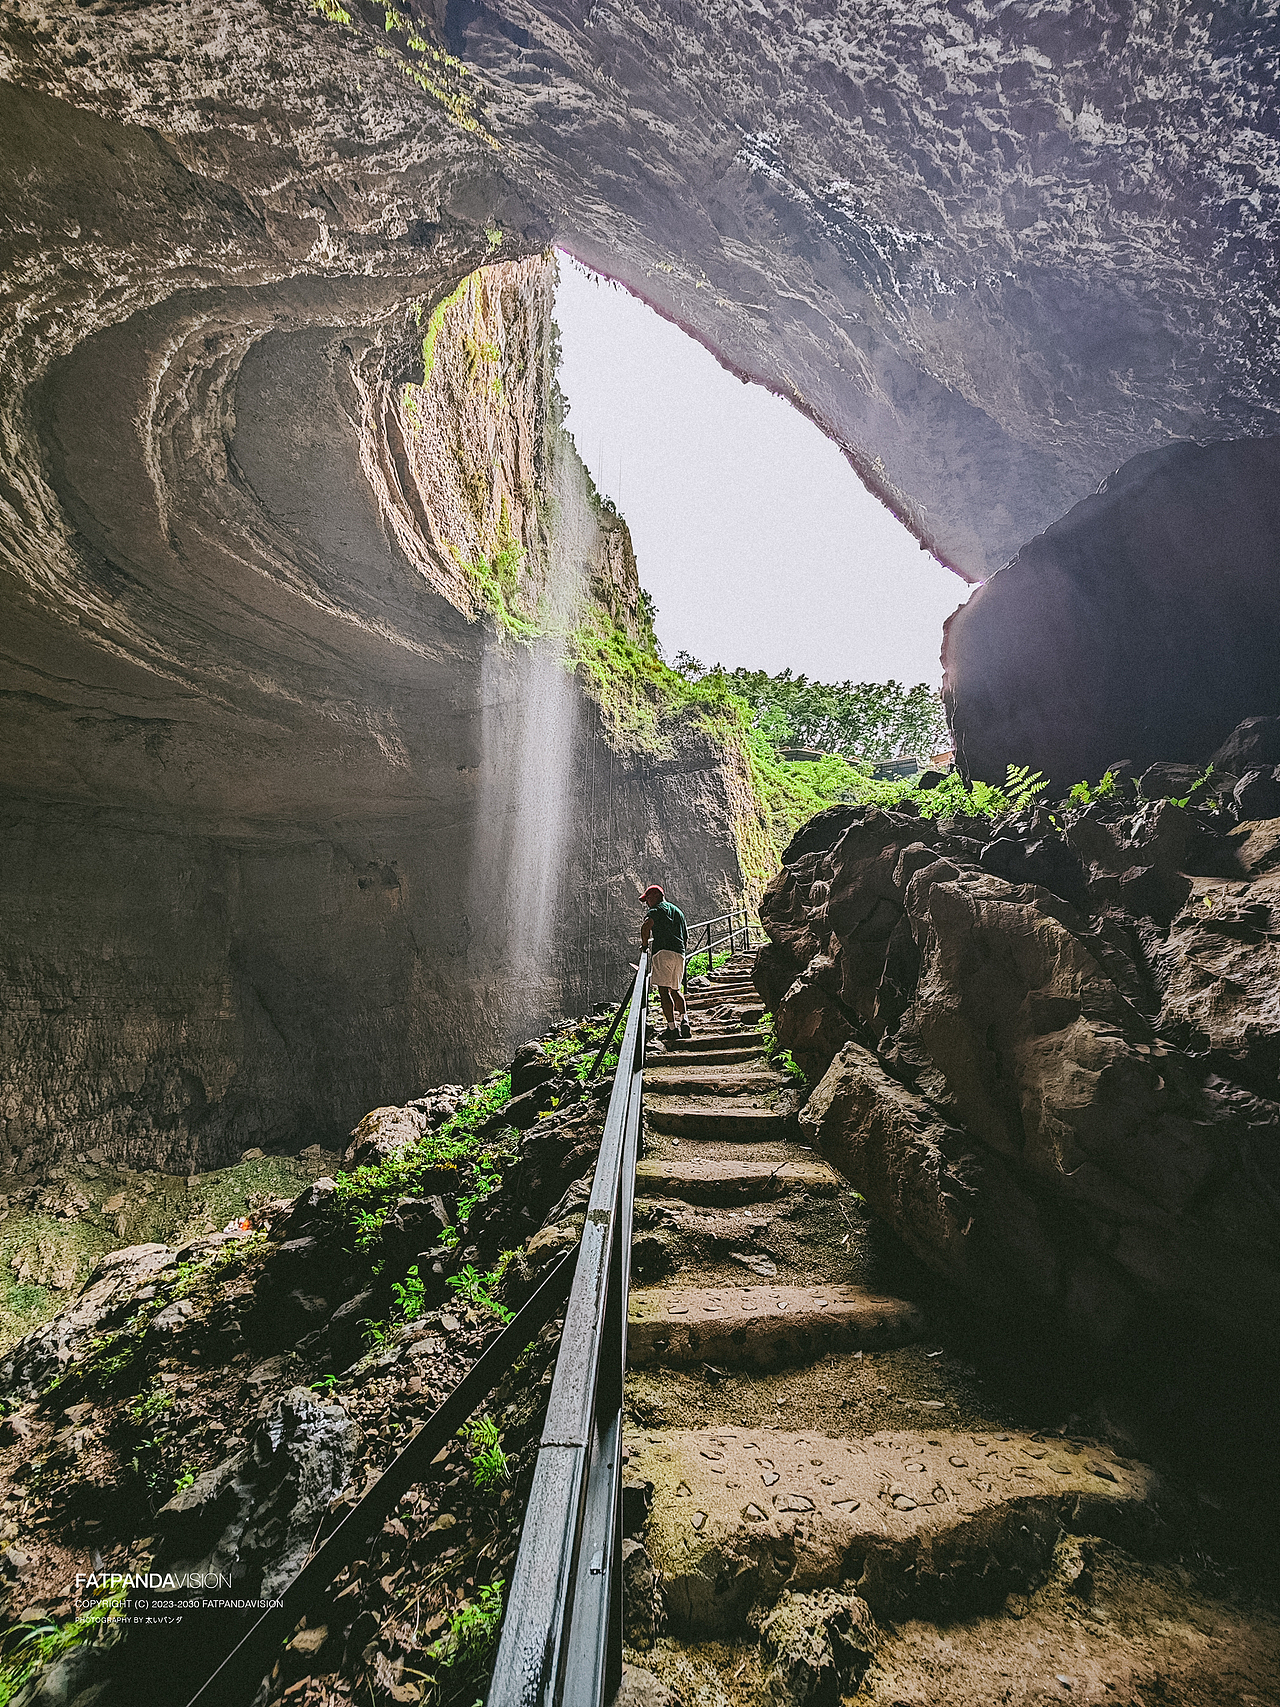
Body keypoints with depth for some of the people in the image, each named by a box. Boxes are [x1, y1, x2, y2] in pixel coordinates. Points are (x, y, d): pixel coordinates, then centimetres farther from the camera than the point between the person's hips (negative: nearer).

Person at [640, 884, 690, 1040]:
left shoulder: (657, 909, 3)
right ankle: (684, 1019, 0)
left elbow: (646, 926, -15)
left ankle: (672, 1028, -15)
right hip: (680, 953, 8)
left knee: (664, 991, -9)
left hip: (663, 952, -8)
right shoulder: (678, 911, 27)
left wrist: (644, 944, 0)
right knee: (675, 990, 19)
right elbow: (686, 937, 30)